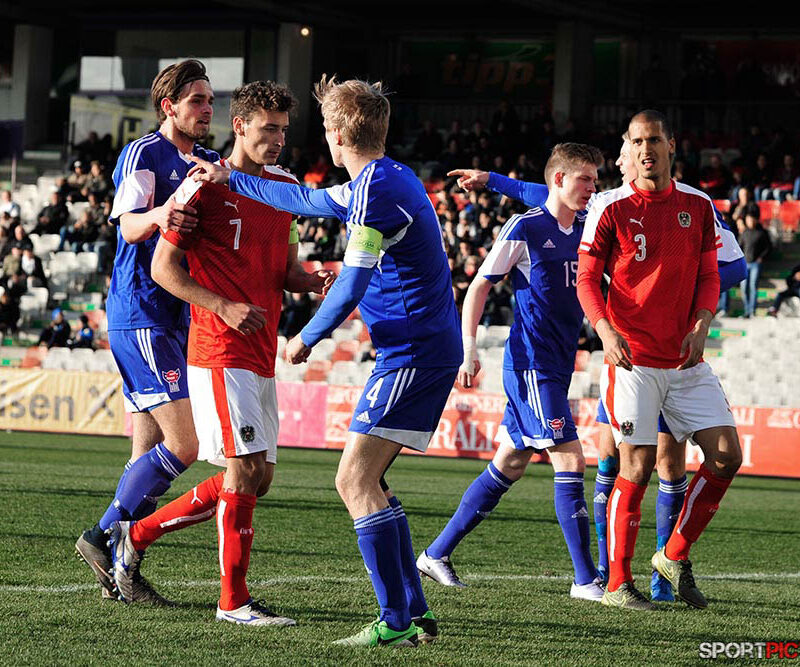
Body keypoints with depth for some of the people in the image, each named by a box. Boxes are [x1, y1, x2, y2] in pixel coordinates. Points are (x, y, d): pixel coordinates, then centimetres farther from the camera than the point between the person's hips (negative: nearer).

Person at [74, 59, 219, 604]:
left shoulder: (206, 162, 16)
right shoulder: (142, 155, -8)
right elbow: (128, 225, -20)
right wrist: (158, 215, -44)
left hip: (176, 317, 9)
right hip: (140, 315, -9)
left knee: (151, 453, 7)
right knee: (185, 443, -15)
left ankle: (122, 567, 10)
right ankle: (102, 536, -5)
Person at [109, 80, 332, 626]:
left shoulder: (286, 186, 14)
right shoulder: (206, 186, -8)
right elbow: (163, 267, -8)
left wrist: (314, 282, -2)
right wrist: (224, 307, -19)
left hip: (262, 354, 8)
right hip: (219, 351, -8)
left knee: (257, 479, 10)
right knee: (244, 469, -12)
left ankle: (139, 532, 23)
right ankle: (234, 600, -3)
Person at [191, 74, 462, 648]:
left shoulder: (376, 191, -16)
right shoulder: (388, 178, 16)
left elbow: (352, 284, -19)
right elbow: (312, 201, 30)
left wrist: (307, 339, -3)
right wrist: (231, 181, 37)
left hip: (413, 352, -10)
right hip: (430, 348, 10)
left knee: (355, 479, -12)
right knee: (367, 480, 13)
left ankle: (396, 622, -16)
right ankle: (416, 612, 12)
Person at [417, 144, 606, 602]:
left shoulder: (582, 233, 13)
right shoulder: (526, 229, -8)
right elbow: (481, 285, -5)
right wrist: (469, 348, -11)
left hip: (557, 365, 8)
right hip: (530, 363, -8)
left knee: (510, 465, 12)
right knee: (570, 459, -12)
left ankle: (438, 553, 22)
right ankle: (586, 579, -9)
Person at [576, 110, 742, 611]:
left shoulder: (698, 206, 7)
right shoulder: (611, 208, -3)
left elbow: (709, 275, 10)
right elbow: (587, 280, -2)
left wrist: (701, 325, -9)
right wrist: (606, 331, -20)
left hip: (686, 359, 4)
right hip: (633, 360, -4)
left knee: (727, 455, -3)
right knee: (637, 467, -8)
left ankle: (675, 556, 15)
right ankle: (618, 583, 5)